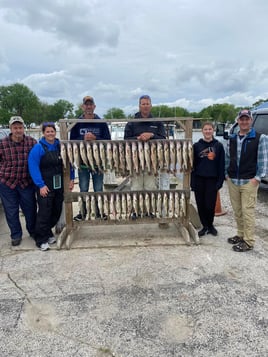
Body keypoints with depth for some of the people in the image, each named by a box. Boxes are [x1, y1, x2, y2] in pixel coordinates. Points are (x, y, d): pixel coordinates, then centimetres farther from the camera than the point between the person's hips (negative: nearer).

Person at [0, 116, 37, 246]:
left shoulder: (32, 142, -4)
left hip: (26, 182, 1)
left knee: (30, 209, 11)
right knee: (11, 211, 10)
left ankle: (33, 231, 34)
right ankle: (16, 235, 28)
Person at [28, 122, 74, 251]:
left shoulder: (60, 146, 7)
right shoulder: (38, 148, -8)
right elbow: (33, 167, -13)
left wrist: (71, 178, 4)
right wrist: (41, 185, -19)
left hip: (59, 186, 5)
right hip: (45, 186, -5)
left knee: (57, 211, 12)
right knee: (44, 212, -4)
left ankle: (48, 232, 32)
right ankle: (41, 240, 10)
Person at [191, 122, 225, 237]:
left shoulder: (218, 146, 2)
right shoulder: (196, 146, 4)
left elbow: (221, 165, 2)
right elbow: (192, 164, 3)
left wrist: (220, 180, -6)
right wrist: (192, 181, -3)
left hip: (212, 180, -1)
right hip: (199, 179, 1)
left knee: (210, 205, -1)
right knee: (201, 205, 6)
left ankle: (210, 225, 25)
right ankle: (205, 226, 24)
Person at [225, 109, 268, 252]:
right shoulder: (232, 139, 11)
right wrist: (227, 174, 10)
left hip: (249, 181, -5)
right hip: (232, 181, 5)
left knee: (247, 211, -3)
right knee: (237, 210, 12)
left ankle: (248, 241, 5)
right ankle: (240, 235, 26)